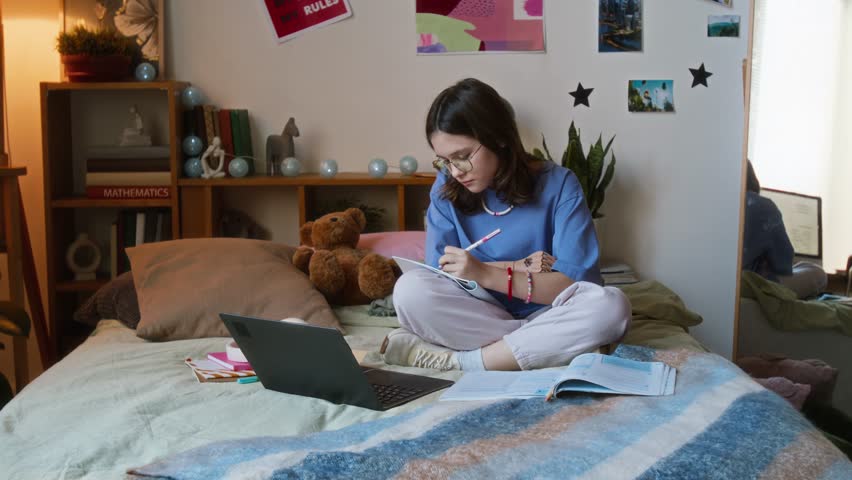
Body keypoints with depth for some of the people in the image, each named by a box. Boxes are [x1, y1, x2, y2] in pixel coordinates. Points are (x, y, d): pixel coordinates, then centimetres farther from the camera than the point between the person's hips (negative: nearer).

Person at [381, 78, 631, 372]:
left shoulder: (558, 185, -7)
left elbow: (579, 283, -14)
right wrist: (517, 269, -15)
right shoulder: (446, 190, -1)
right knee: (410, 289, -26)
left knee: (611, 306, -32)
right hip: (480, 317, 1)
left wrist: (488, 274, -25)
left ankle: (457, 360, -24)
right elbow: (439, 274, -3)